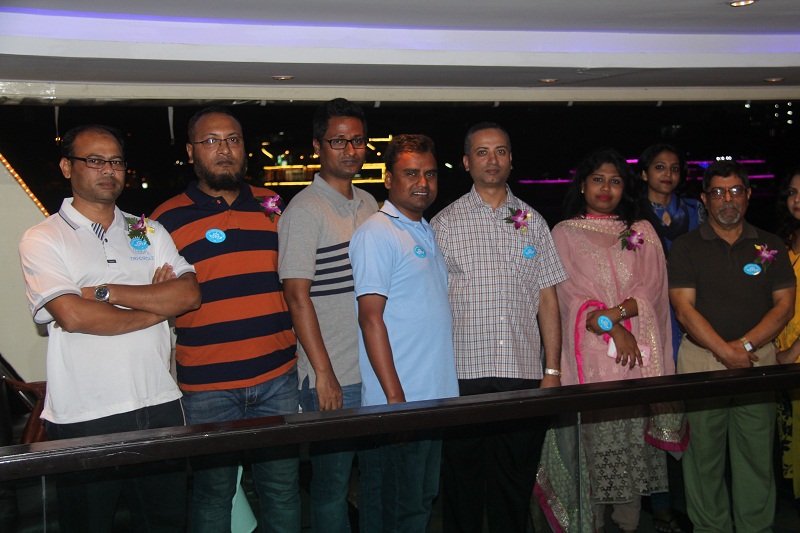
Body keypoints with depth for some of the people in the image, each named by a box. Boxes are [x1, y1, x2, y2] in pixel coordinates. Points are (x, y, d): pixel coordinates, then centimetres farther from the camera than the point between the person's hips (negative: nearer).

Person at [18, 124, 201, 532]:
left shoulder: (150, 233, 12)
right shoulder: (42, 240, -1)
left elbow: (189, 294, -2)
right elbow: (72, 316, -15)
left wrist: (107, 292, -11)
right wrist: (156, 305, -5)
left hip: (159, 405, 4)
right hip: (83, 417, -4)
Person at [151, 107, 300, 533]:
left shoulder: (272, 207, 9)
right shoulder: (168, 218, 0)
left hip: (277, 377, 3)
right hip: (207, 386, -2)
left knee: (282, 487, 11)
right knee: (213, 491, 9)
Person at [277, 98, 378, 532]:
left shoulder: (368, 203, 12)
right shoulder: (304, 211, -10)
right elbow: (298, 298, -14)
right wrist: (324, 374, -16)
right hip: (331, 378, -7)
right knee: (332, 484, 3)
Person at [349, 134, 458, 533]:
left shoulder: (427, 232, 16)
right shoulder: (376, 234, -10)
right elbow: (370, 317, -16)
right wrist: (395, 397, -20)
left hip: (436, 396, 8)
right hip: (397, 401, -8)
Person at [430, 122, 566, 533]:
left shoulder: (532, 221, 11)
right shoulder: (444, 223, 3)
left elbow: (547, 299, 11)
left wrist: (552, 371, 5)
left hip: (524, 375, 2)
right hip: (463, 374, -2)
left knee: (516, 484, 10)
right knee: (462, 481, 6)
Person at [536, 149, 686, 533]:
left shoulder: (642, 231, 15)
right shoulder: (565, 233, 7)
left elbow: (652, 288, 3)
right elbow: (572, 296, -2)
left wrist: (610, 313, -13)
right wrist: (616, 331, -15)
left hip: (640, 355, 2)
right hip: (591, 355, -2)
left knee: (635, 439, 3)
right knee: (594, 436, -3)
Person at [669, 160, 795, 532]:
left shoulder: (770, 246, 12)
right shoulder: (686, 247, 4)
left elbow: (784, 305, 6)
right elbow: (684, 308, -4)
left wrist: (745, 345, -9)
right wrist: (725, 351, -12)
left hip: (758, 361, 2)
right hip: (701, 361, -1)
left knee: (757, 458, 2)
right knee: (704, 457, 1)